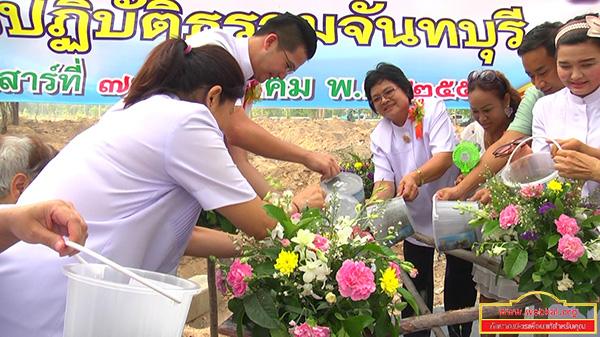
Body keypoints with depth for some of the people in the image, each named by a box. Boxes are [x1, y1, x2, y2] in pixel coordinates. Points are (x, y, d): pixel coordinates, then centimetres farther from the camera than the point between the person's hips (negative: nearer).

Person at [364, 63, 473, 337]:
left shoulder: (432, 109, -11)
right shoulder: (379, 136, -1)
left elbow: (445, 156, -25)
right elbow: (385, 180, -11)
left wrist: (416, 176, -44)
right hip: (417, 220, 3)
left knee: (460, 285, 9)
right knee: (416, 291, 7)